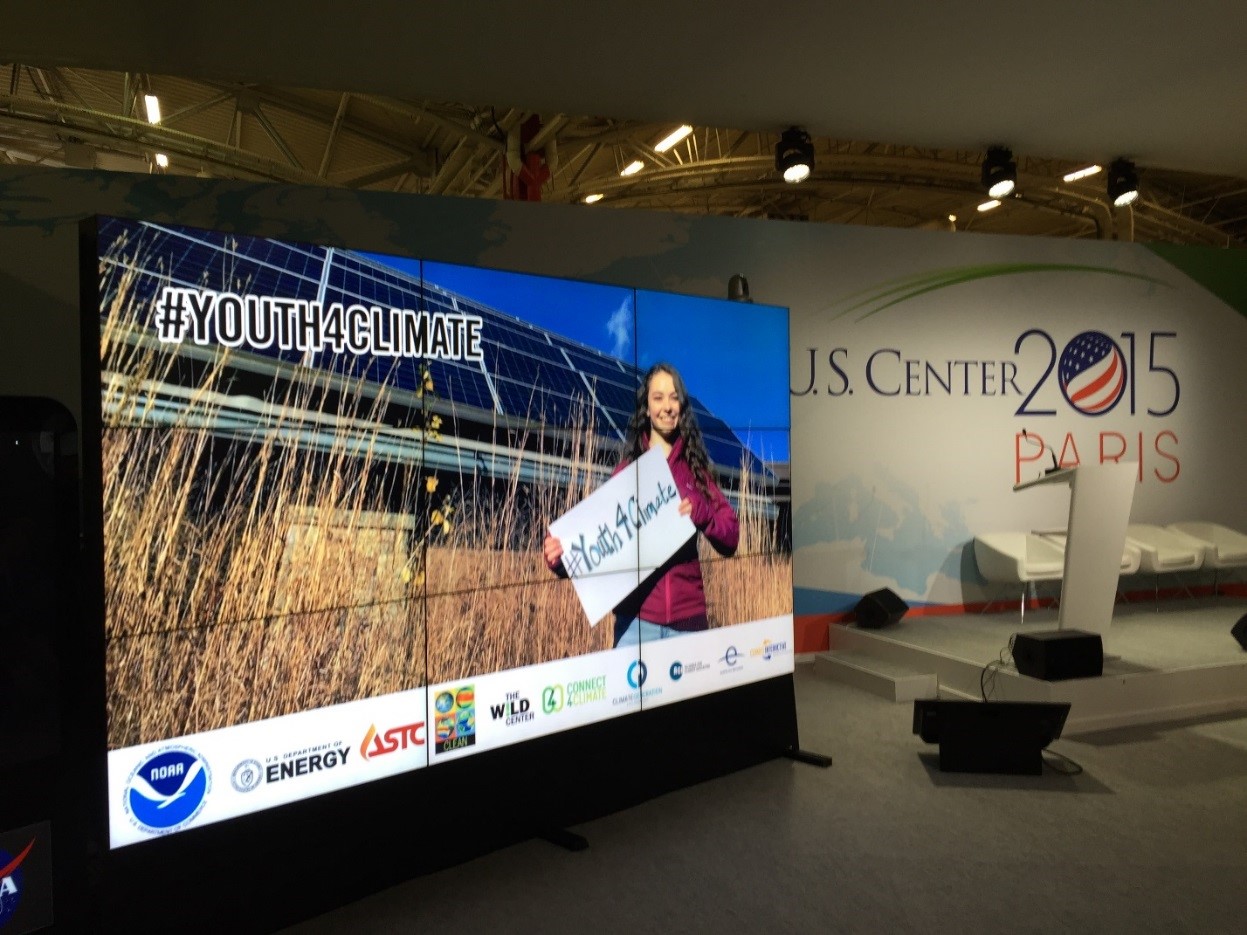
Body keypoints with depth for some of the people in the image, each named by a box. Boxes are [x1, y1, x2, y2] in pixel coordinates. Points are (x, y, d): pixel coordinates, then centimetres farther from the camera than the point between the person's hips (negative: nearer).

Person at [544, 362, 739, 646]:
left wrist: (699, 511, -15)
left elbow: (731, 538, 4)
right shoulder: (628, 468, 5)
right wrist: (562, 552, -22)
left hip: (688, 616, 1)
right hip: (637, 616, -1)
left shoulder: (695, 468, 8)